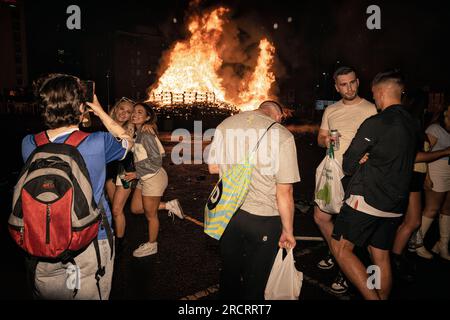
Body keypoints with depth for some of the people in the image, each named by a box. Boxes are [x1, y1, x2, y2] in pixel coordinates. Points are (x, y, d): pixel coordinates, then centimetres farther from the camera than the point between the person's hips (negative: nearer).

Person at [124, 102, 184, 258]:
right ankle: (169, 205, 26)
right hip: (145, 179, 9)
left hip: (153, 178, -9)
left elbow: (156, 160, -22)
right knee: (136, 208, 19)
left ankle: (151, 245, 29)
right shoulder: (138, 133, 6)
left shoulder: (146, 135, -20)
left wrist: (136, 174, -16)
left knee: (150, 214, 8)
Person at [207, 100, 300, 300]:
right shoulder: (282, 135, -15)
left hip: (227, 211, 4)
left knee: (229, 271, 25)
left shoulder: (225, 125, -1)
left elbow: (213, 168, 8)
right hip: (263, 217, -4)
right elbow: (284, 192, -15)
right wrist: (288, 231, -5)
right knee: (255, 280, 17)